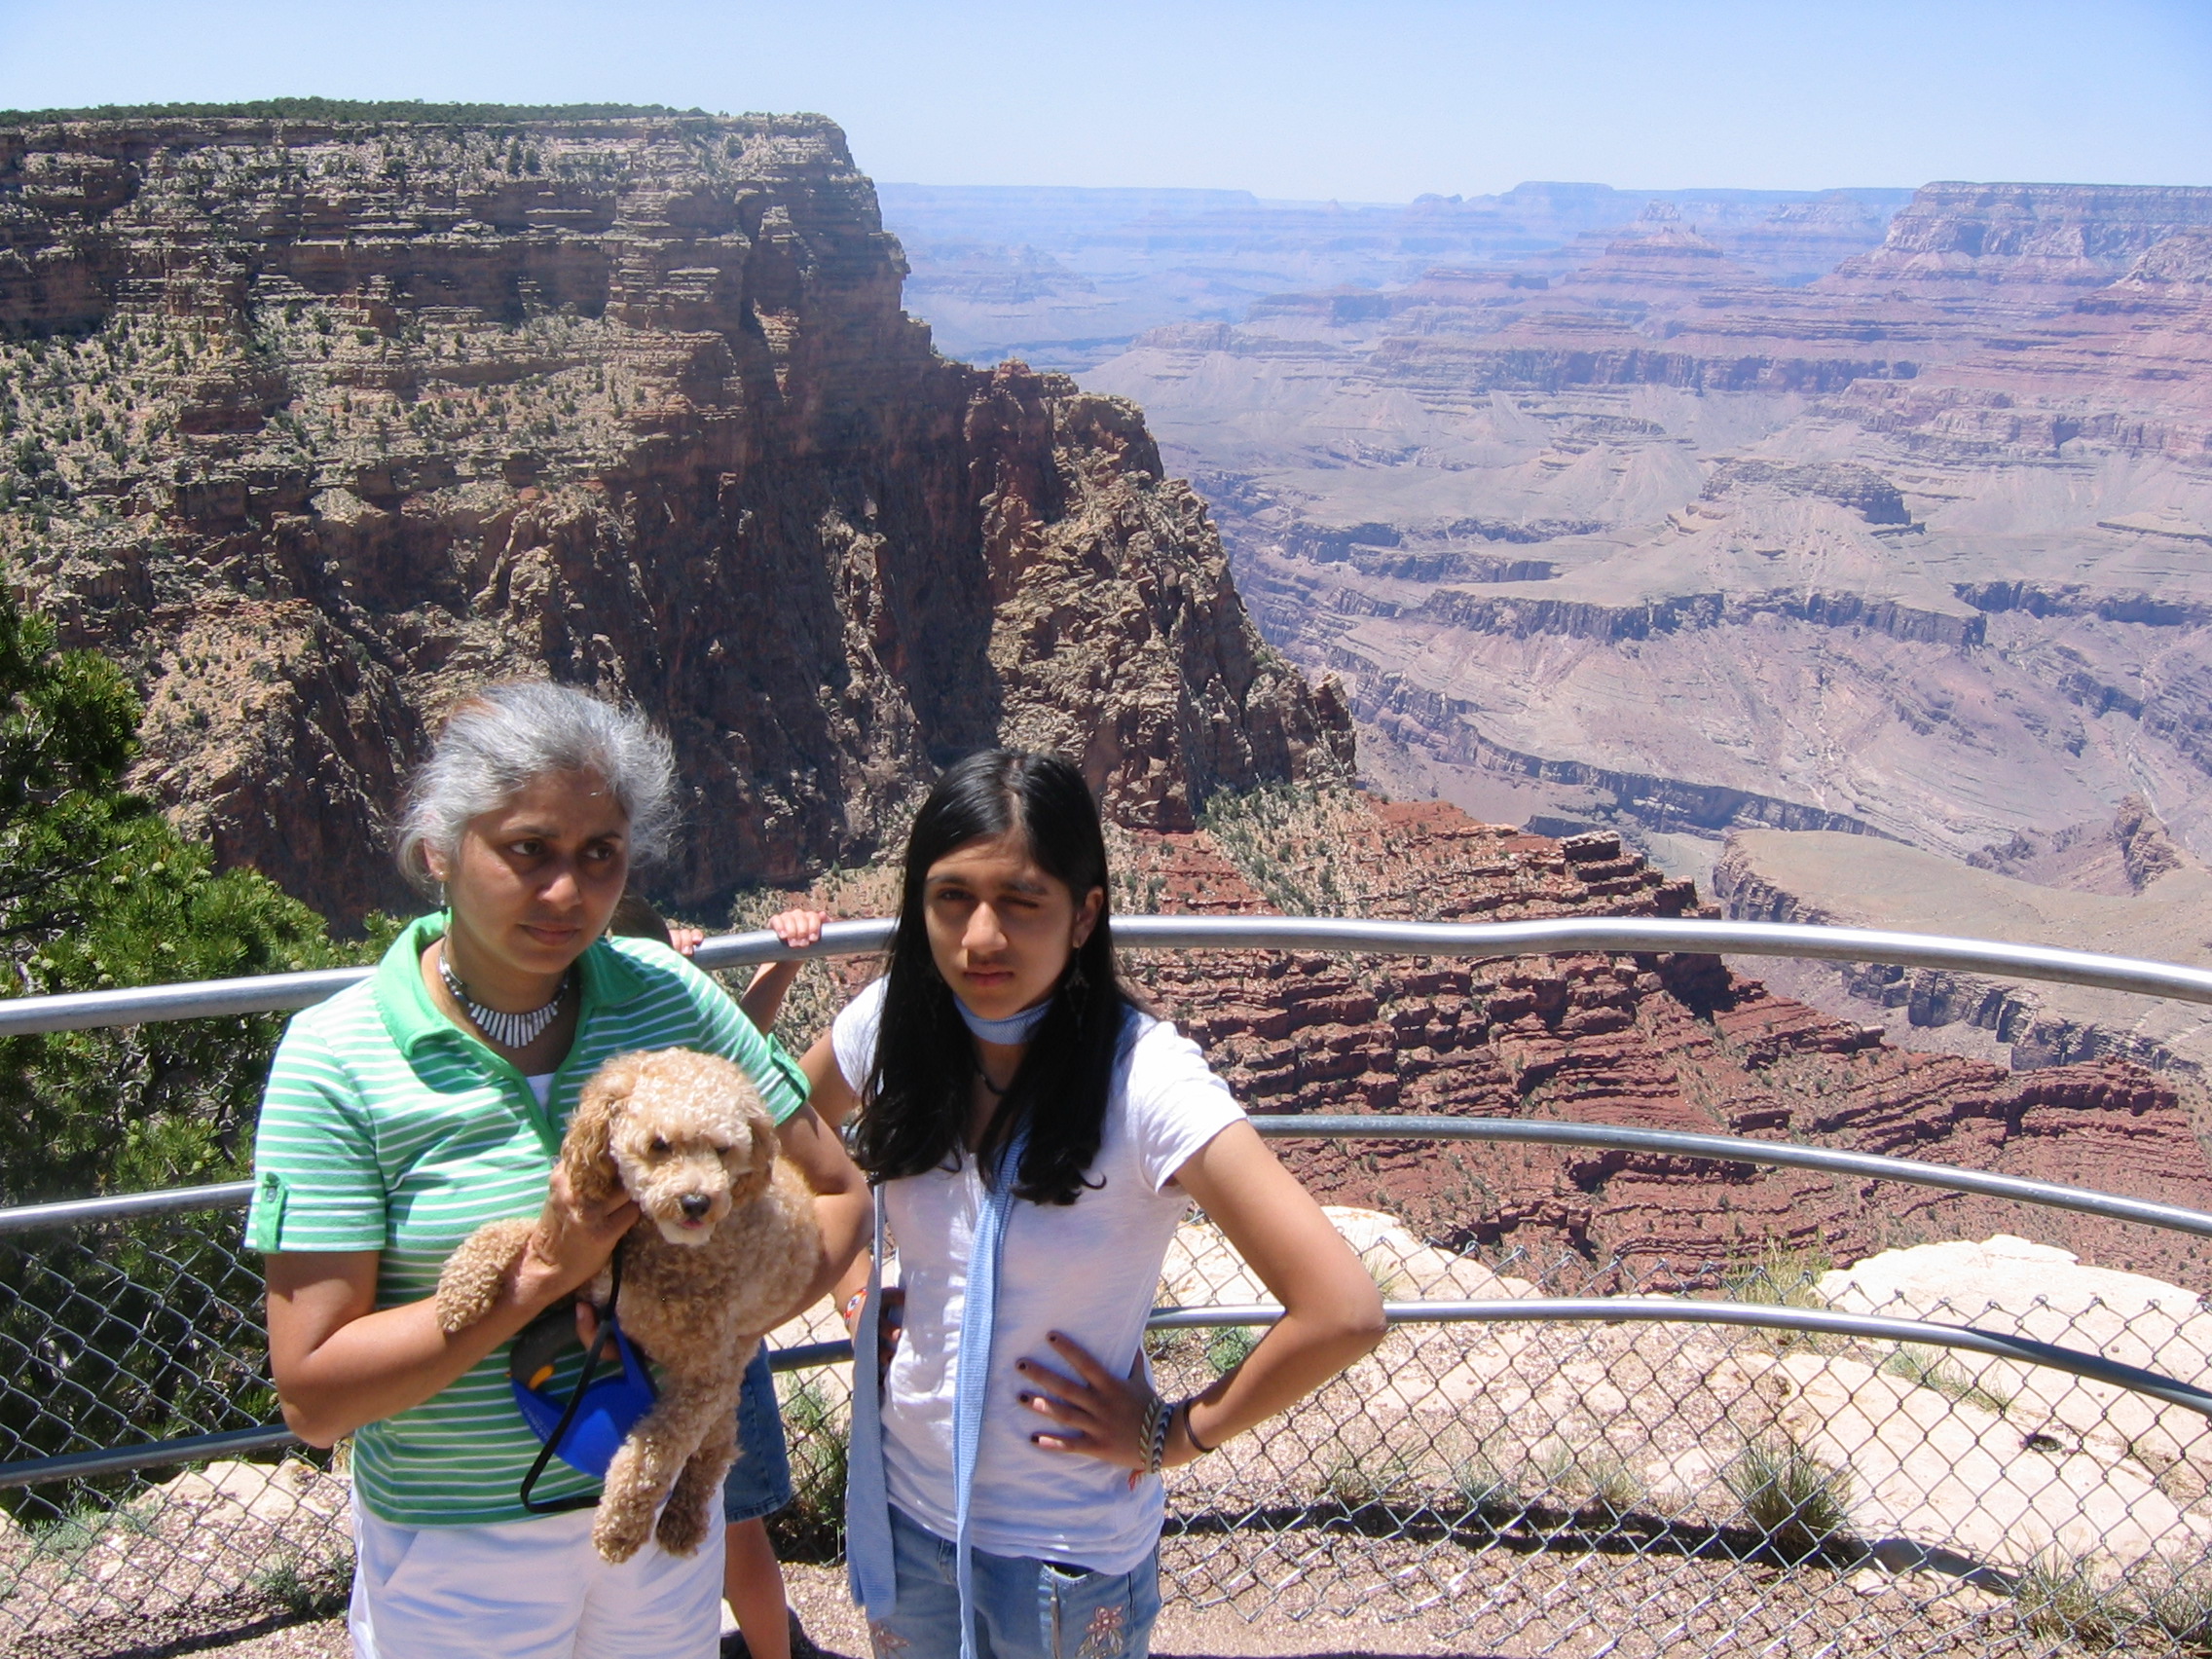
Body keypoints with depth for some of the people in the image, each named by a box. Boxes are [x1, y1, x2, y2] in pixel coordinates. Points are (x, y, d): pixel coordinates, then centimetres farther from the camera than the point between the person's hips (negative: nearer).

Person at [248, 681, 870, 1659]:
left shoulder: (667, 999, -9)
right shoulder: (336, 1059, -16)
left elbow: (837, 1193, -2)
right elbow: (312, 1396, -17)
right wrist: (543, 1272, -25)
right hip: (457, 1556, -2)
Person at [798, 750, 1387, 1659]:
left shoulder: (1142, 1079, -26)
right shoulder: (893, 1024, -11)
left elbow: (1344, 1312, -30)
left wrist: (1174, 1435, -18)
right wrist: (848, 1282, 1)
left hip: (1067, 1546, -4)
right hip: (903, 1506, 4)